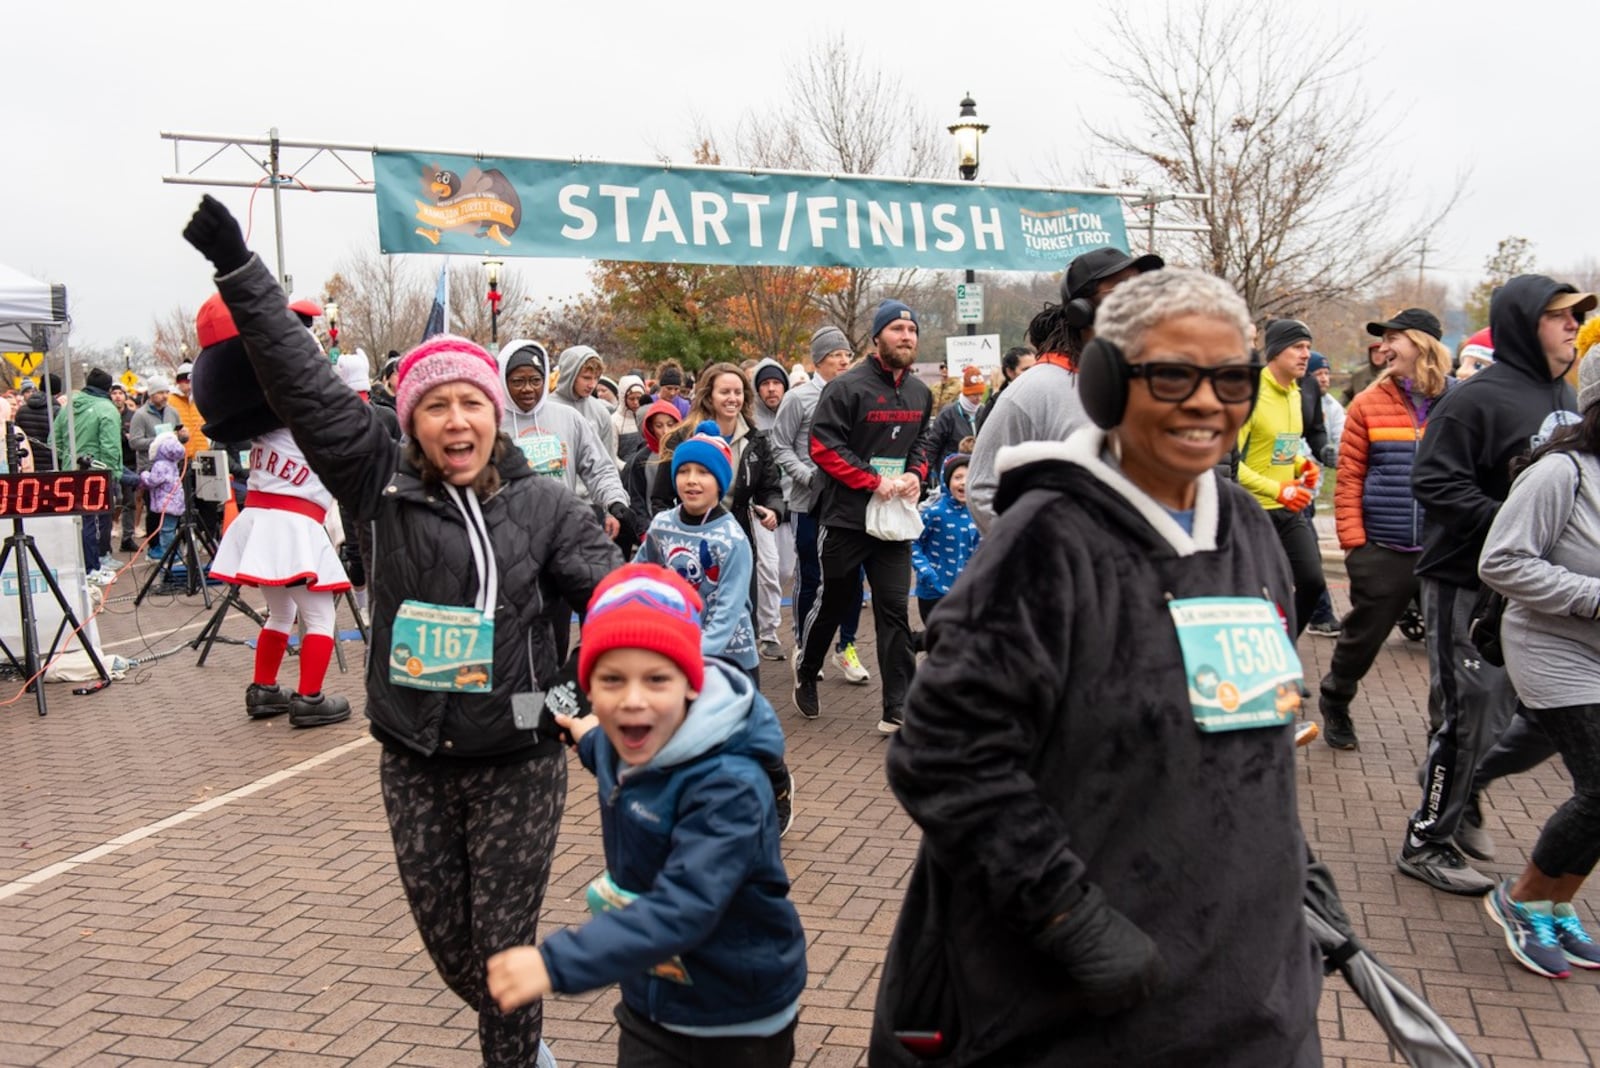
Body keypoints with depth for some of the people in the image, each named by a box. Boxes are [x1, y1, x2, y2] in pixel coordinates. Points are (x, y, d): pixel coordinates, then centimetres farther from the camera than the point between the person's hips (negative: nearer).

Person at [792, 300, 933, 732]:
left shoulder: (920, 393, 10)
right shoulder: (847, 387, -11)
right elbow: (823, 446, -15)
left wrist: (915, 474, 0)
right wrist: (874, 481, -18)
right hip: (845, 517, -4)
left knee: (894, 609, 0)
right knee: (833, 602, 10)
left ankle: (898, 709, 2)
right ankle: (806, 672, 36)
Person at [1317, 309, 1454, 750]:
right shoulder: (1369, 403, 2)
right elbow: (1349, 477, -1)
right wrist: (1353, 540, -7)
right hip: (1382, 549, 0)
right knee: (1364, 633, 11)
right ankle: (1334, 704, 34)